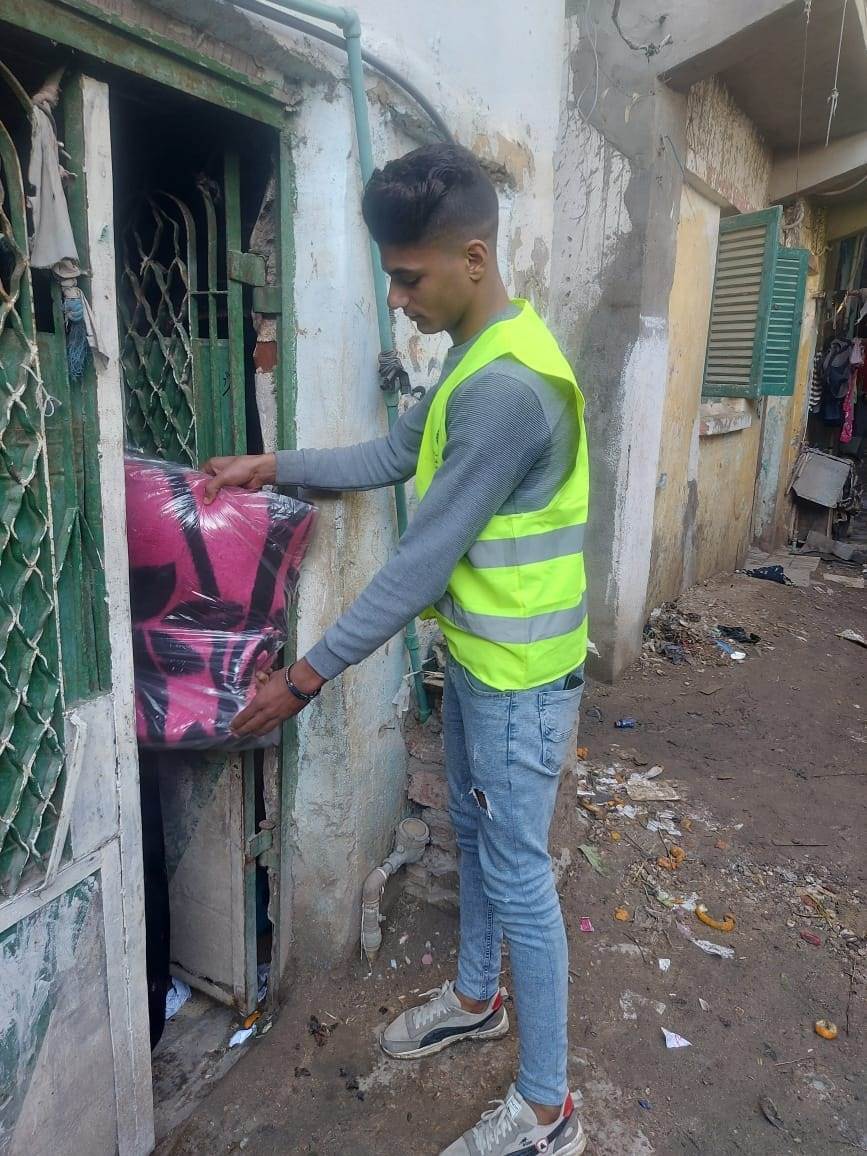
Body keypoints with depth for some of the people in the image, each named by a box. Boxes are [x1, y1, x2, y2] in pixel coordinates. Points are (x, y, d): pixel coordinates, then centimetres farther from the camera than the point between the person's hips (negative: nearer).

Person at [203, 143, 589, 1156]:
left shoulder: (506, 387, -27)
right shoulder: (474, 356, 7)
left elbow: (422, 564, -26)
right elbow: (395, 455, 15)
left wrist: (306, 676, -19)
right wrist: (272, 467, 6)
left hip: (518, 676, -9)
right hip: (474, 658, 10)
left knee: (516, 874, 5)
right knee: (474, 837, 24)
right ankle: (475, 998, 48)